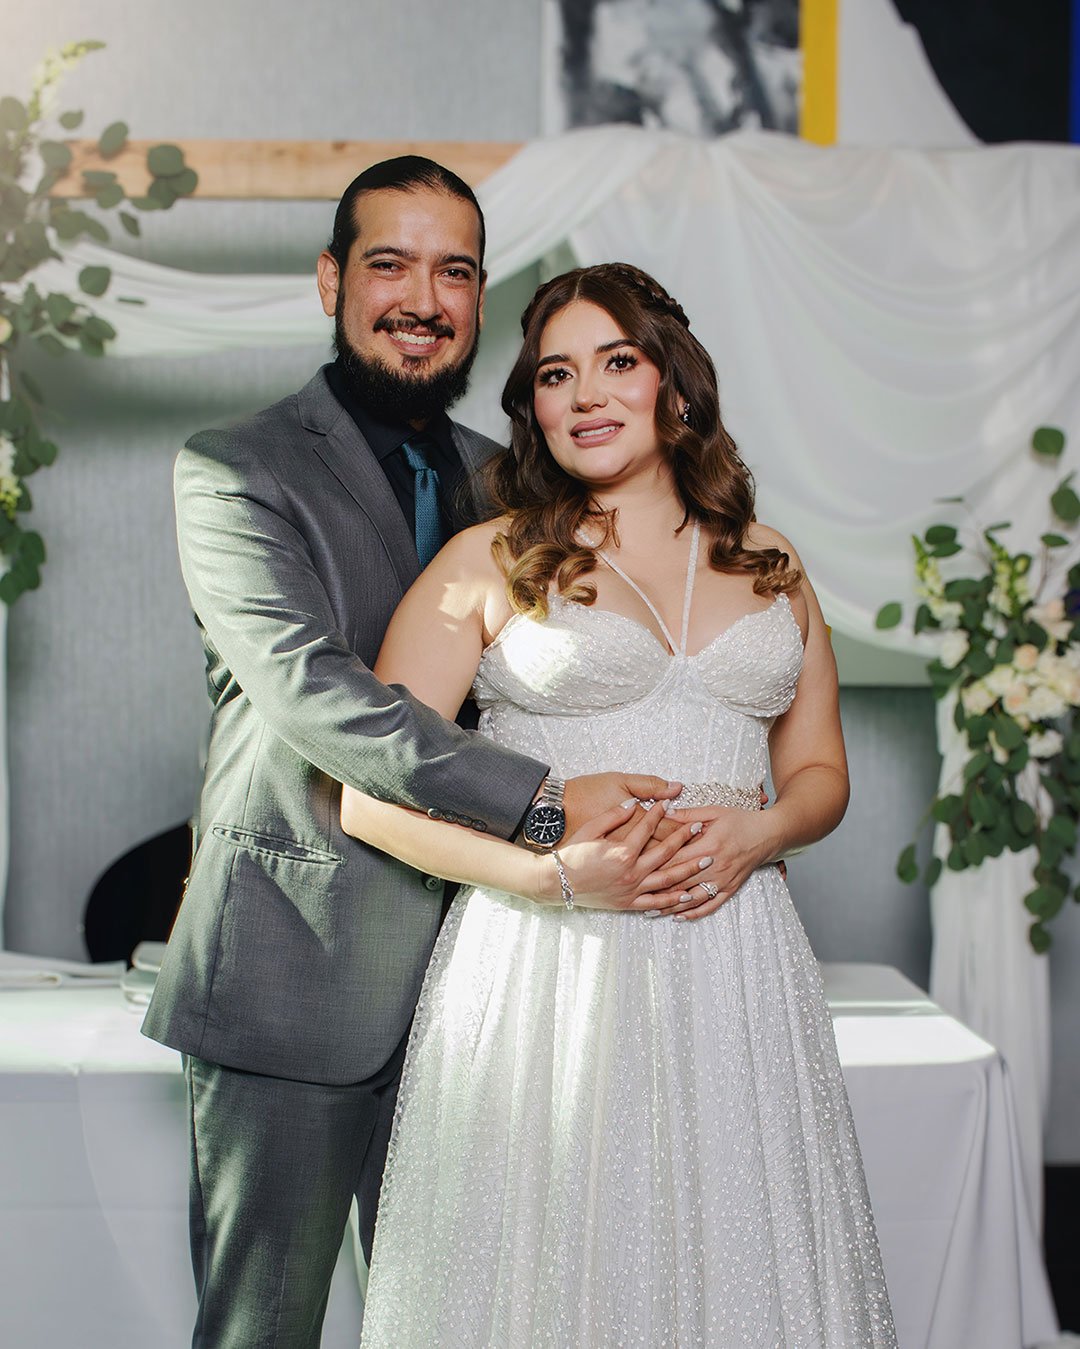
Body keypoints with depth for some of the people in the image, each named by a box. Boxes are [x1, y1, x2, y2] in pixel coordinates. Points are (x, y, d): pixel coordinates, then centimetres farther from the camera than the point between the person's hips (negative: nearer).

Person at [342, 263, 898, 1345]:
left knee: (741, 1261, 7)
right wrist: (557, 872, -16)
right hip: (547, 965, -3)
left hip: (733, 964, 3)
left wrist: (756, 831, -5)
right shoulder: (487, 563, 0)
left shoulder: (768, 565, 12)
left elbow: (819, 769, 17)